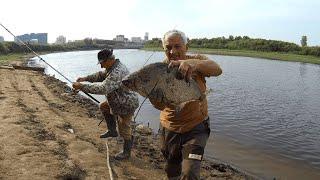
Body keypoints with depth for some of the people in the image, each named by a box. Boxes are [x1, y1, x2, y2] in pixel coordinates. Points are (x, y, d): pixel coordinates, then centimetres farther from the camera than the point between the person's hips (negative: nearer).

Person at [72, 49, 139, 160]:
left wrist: (82, 86, -34)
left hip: (127, 104, -10)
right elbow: (101, 75, 13)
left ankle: (126, 152, 22)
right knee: (103, 107, 20)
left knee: (124, 129, 1)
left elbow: (102, 89, -40)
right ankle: (112, 131, 31)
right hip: (118, 101, 10)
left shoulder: (117, 73, -34)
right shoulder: (113, 67, -1)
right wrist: (85, 78, 1)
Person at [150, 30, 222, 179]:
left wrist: (193, 63, -54)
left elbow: (217, 70, -35)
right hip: (169, 129, 3)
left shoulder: (196, 60, -11)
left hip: (196, 128, -2)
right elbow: (160, 105, -20)